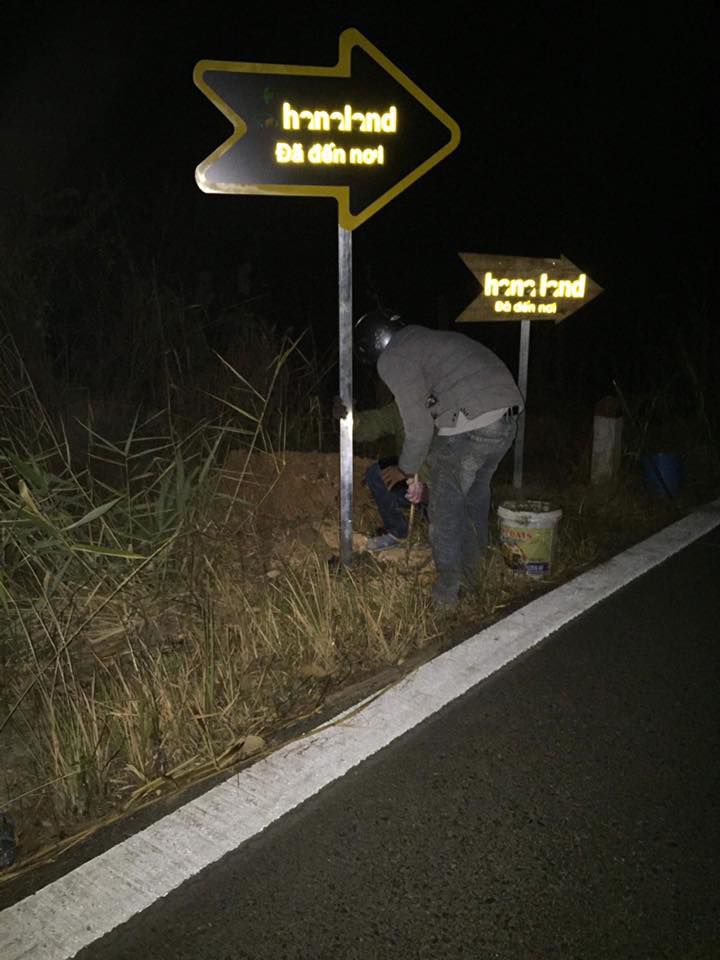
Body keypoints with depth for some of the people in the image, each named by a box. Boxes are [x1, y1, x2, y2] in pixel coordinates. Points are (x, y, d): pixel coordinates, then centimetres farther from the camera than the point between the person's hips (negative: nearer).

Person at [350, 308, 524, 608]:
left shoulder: (393, 360, -1)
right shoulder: (427, 338, 26)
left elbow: (419, 427, -7)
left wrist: (409, 473, 10)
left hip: (467, 428, -9)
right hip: (509, 415, 9)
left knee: (446, 510, 10)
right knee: (476, 495, 27)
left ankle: (446, 591, 23)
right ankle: (471, 571, 43)